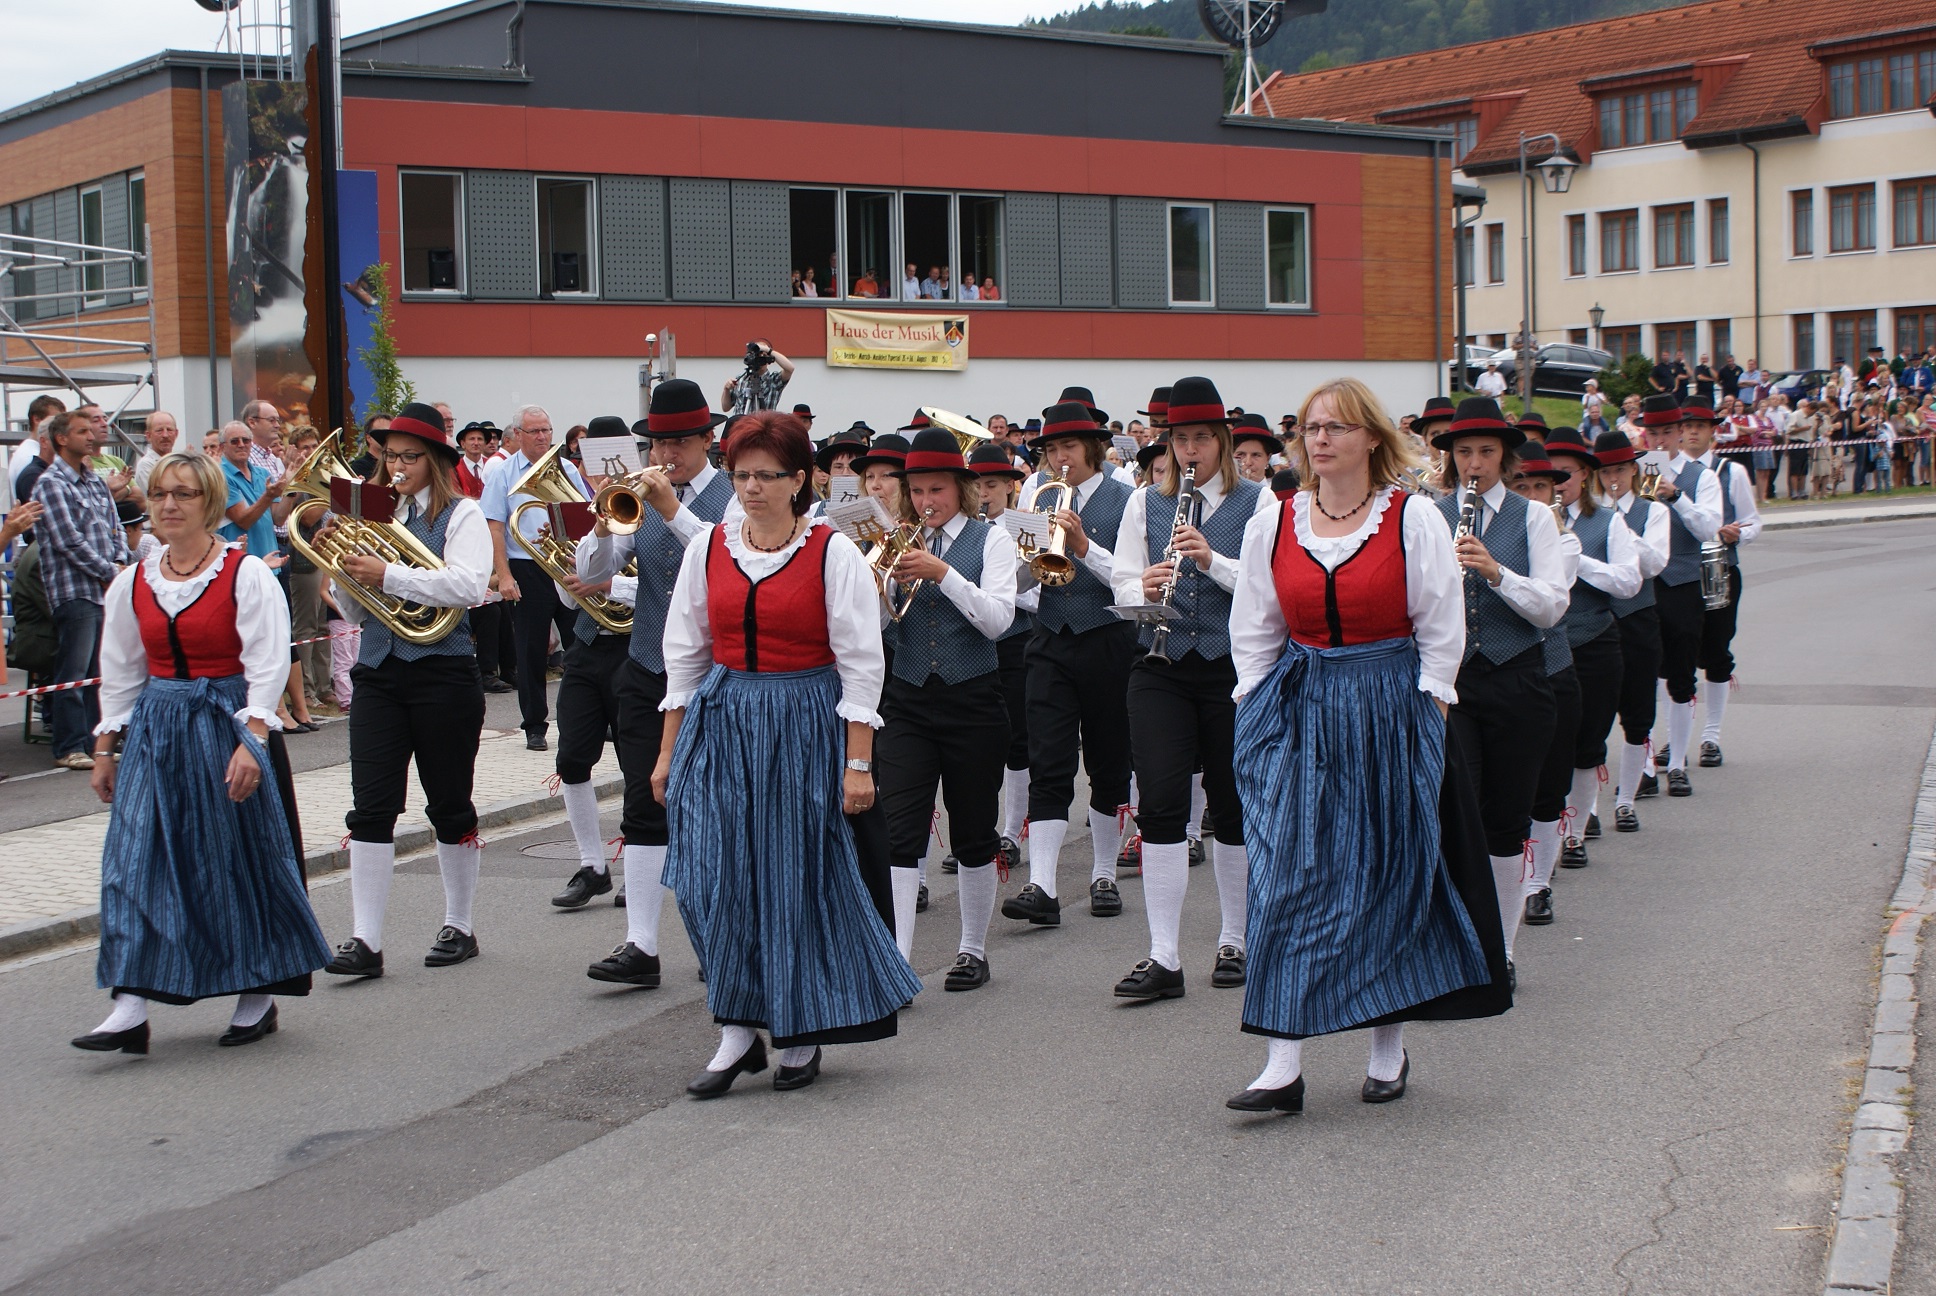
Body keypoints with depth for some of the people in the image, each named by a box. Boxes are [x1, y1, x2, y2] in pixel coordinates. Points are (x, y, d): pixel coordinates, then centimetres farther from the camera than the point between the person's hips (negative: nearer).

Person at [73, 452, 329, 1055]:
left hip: (230, 724, -4)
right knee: (136, 858, -6)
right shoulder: (134, 582, 9)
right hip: (155, 730, 4)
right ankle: (130, 1010, -8)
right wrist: (105, 746, 11)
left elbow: (267, 665, -12)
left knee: (241, 862, 2)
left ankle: (257, 997, 16)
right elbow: (119, 673, 15)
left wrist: (250, 741, -21)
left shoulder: (247, 575, -6)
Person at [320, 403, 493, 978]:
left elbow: (467, 585, -20)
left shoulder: (462, 515, -1)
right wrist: (341, 565, -3)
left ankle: (459, 927, 21)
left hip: (442, 671, -4)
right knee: (371, 806, -4)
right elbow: (356, 612, 15)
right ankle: (365, 940, -5)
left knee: (449, 803, 7)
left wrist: (388, 575, -23)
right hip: (378, 671, 4)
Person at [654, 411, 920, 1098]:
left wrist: (858, 763, -11)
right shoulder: (708, 547, 5)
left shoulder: (833, 553, -6)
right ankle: (739, 1029, 6)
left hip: (804, 728, -3)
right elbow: (685, 654, 11)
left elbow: (860, 664, -6)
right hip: (720, 724, 3)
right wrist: (668, 752, 9)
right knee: (713, 877, -6)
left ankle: (801, 1034, 18)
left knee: (798, 881, 2)